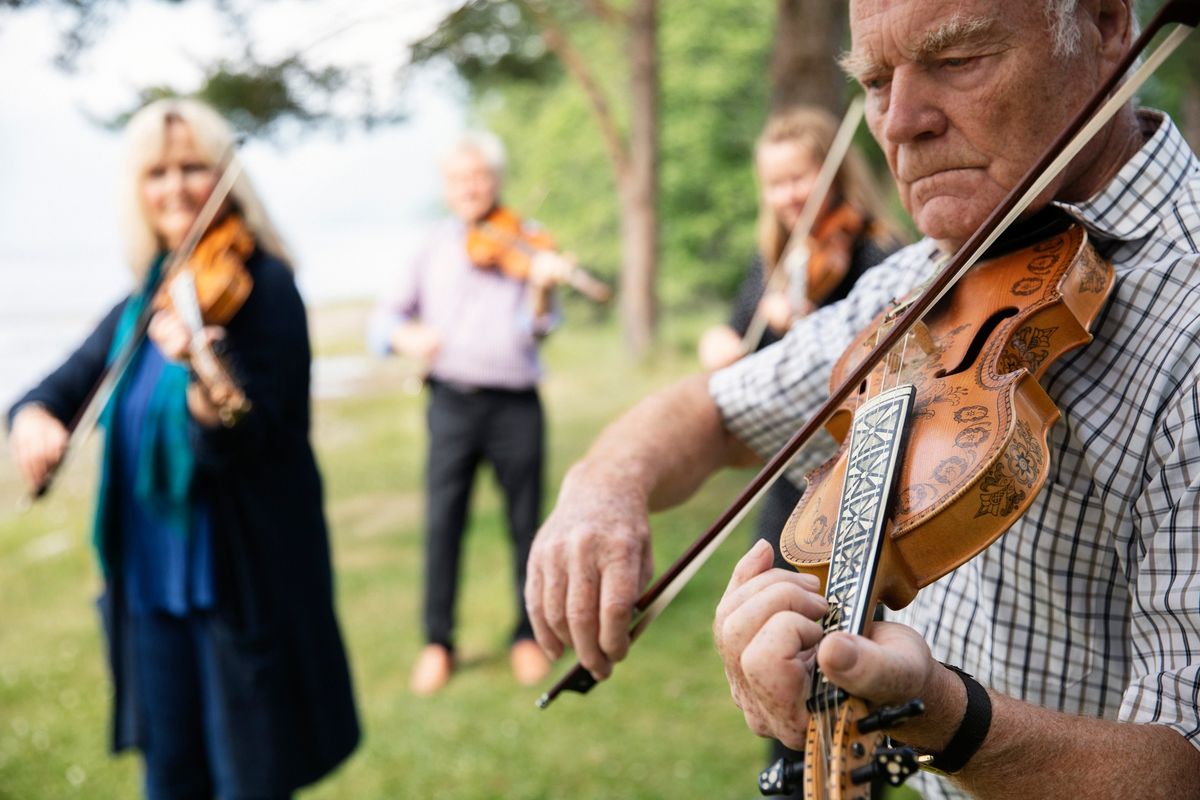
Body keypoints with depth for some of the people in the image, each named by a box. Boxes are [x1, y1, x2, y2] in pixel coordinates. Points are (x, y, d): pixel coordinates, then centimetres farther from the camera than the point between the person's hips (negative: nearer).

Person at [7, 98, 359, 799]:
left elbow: (244, 445, -20)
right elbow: (63, 388, 10)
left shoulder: (261, 286, -11)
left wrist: (203, 375, -41)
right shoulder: (141, 307, 8)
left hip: (244, 584, -6)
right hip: (151, 580, 6)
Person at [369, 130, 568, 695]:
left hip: (514, 407, -1)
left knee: (526, 524, 7)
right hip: (451, 404, 2)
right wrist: (405, 335, -13)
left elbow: (535, 327, -11)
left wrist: (541, 287, -31)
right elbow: (386, 314, 9)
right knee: (442, 523, 2)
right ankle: (437, 641, 15)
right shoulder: (436, 245, 9)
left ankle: (528, 634, 23)